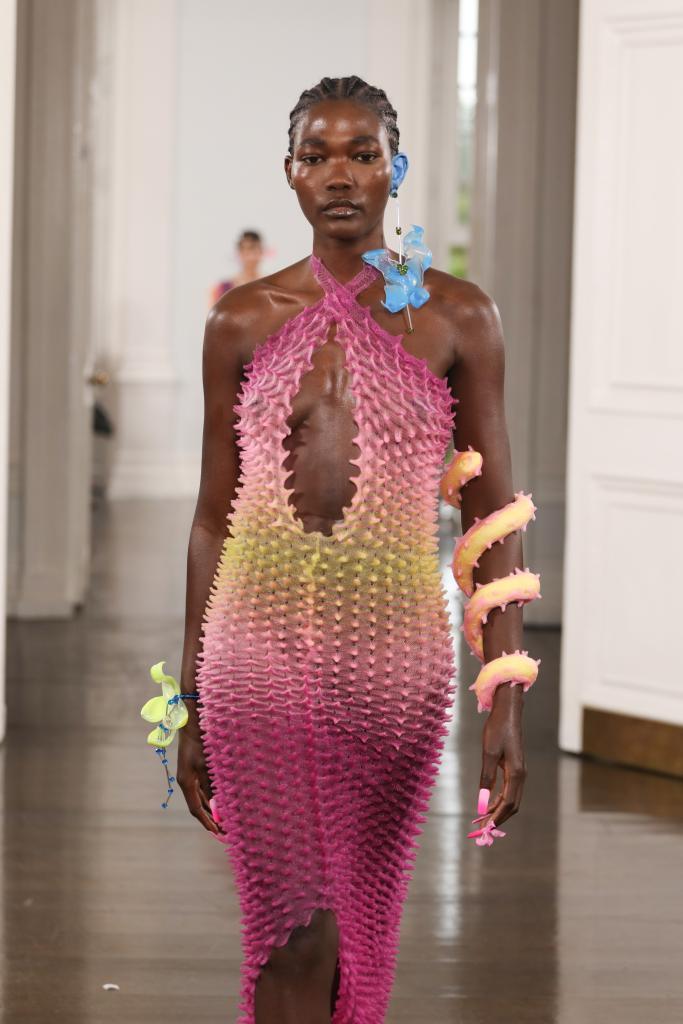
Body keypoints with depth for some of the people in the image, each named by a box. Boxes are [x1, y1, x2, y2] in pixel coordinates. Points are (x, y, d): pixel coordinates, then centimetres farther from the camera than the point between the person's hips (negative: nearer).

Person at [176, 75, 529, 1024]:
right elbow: (213, 517, 10)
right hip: (257, 648, 1)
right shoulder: (243, 320, 5)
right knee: (290, 928, -3)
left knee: (363, 927, 8)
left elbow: (491, 519, 1)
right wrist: (191, 707, 9)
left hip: (392, 655, -1)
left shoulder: (456, 317, 1)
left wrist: (507, 705, -4)